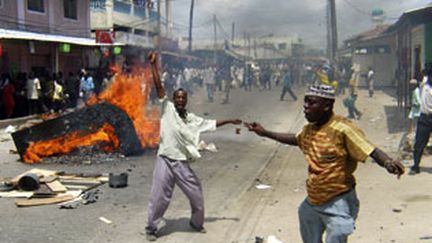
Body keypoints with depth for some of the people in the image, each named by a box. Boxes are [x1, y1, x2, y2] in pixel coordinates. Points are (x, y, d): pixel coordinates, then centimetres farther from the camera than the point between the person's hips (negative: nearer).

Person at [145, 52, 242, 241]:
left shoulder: (192, 119, 8)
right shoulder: (167, 109, -3)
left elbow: (211, 124, 21)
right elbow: (159, 86, -8)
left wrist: (229, 121, 24)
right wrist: (154, 64, -11)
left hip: (183, 164, 4)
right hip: (165, 161, -4)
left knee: (197, 196, 13)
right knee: (158, 198, 1)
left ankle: (197, 223, 37)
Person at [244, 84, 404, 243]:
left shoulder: (342, 129, -22)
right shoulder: (309, 129, 1)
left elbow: (372, 151, -26)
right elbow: (295, 139, 22)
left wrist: (388, 163, -47)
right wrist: (265, 133, 22)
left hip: (338, 203, -8)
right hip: (313, 201, 8)